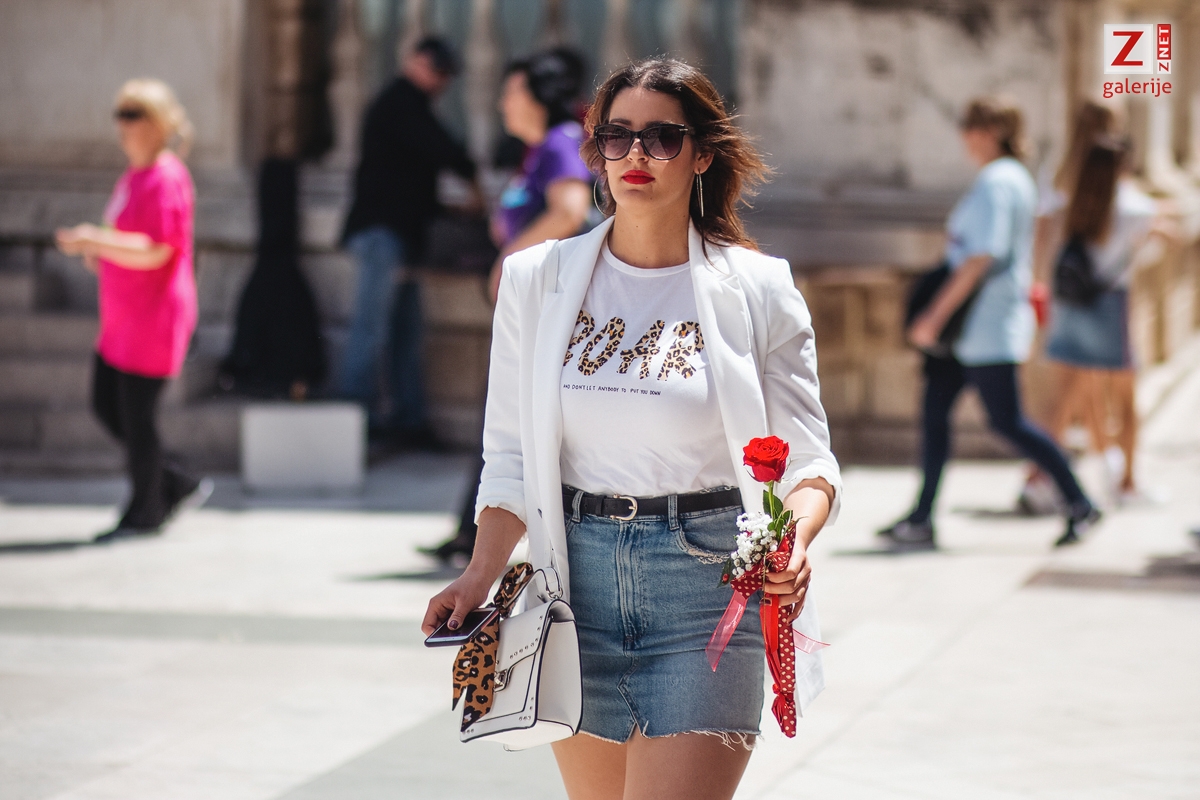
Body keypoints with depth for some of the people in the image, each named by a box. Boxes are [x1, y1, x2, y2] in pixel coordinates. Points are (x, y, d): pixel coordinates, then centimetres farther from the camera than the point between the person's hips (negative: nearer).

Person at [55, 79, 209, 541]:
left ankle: (144, 512, 12)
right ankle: (177, 486, 23)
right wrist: (99, 251, 7)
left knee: (136, 415, -3)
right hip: (122, 317, 10)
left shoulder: (166, 179, -17)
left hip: (153, 319, -10)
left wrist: (95, 240, -30)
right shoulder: (134, 174, 13)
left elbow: (156, 251, -25)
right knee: (105, 404, 12)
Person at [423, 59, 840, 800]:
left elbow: (808, 460, 0)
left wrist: (795, 538, -21)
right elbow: (512, 459, 9)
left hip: (706, 578, -3)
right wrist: (481, 576, -4)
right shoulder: (539, 280, 6)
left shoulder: (758, 292, 0)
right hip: (580, 571, 3)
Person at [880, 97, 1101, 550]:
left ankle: (1079, 504, 4)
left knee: (1006, 422, -6)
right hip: (975, 326, 10)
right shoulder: (1016, 178, 15)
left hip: (988, 326, -10)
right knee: (934, 410, 5)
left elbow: (981, 257, -23)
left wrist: (937, 315, -22)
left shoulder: (995, 182, -16)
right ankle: (921, 521, 4)